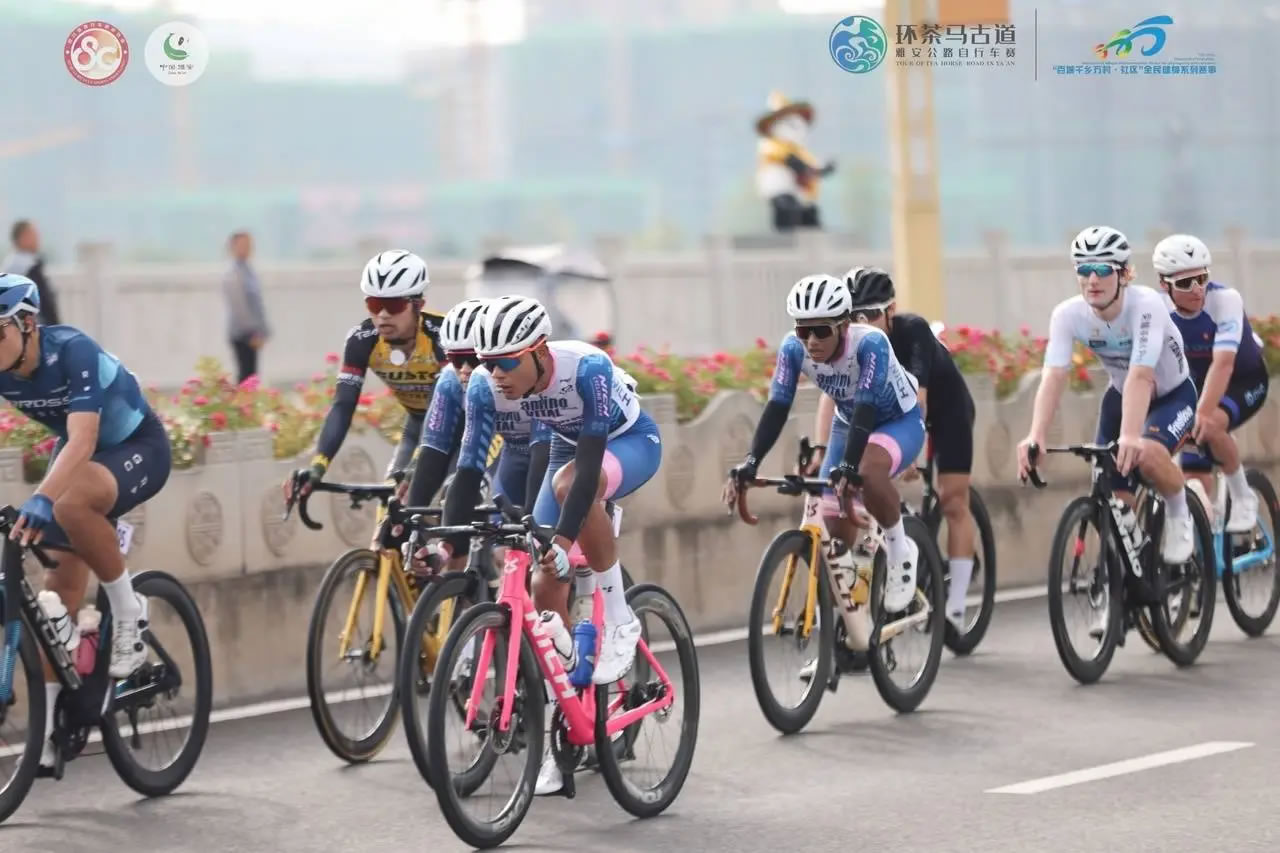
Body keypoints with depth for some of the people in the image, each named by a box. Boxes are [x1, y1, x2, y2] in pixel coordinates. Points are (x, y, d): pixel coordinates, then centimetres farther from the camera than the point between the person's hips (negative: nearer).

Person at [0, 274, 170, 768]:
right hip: (77, 456, 7)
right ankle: (46, 730, 4)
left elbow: (82, 441, -41)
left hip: (138, 449, -7)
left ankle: (129, 611, -17)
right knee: (57, 598, -1)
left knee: (69, 503, -38)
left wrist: (40, 499, -54)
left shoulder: (73, 352, -31)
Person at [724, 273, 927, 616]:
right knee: (836, 528, -4)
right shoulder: (793, 349, -22)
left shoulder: (870, 343, -35)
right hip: (849, 424, 5)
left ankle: (900, 550, -13)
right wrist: (749, 463, -39)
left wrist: (848, 466, -57)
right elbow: (777, 408, -25)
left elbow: (866, 407, -43)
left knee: (867, 471, -37)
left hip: (900, 421, -5)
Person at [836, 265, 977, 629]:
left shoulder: (913, 331, -35)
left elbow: (917, 398, -43)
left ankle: (955, 606, -10)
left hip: (946, 406, -4)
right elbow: (831, 395, -31)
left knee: (953, 500, -10)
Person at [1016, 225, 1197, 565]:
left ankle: (1179, 518, -5)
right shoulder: (1068, 314, -22)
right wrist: (1035, 436, -49)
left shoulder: (1145, 305, -33)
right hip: (1120, 395, 5)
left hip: (1172, 395, -4)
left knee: (1148, 454, -34)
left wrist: (1130, 437, -59)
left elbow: (1140, 376, -44)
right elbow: (1053, 377, -32)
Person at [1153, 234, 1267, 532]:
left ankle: (1242, 497, -13)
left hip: (1244, 381, -4)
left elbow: (1223, 363, -41)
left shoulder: (1225, 299, -30)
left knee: (1210, 425, -34)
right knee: (1194, 480, -5)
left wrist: (1203, 413, -52)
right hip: (1198, 382, 4)